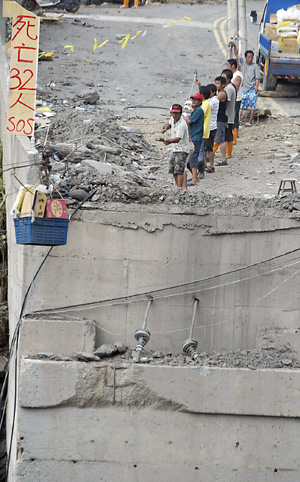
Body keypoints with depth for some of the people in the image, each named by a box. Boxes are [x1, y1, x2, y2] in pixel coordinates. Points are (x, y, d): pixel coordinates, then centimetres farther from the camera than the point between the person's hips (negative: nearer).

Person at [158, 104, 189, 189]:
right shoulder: (173, 118, 2)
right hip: (175, 149, 10)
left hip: (182, 150, -10)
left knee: (179, 170, -20)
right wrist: (165, 128, 3)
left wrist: (165, 140, -48)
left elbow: (177, 139, -35)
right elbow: (169, 124, 27)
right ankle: (180, 188, 24)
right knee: (173, 170, 15)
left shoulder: (182, 125, -25)